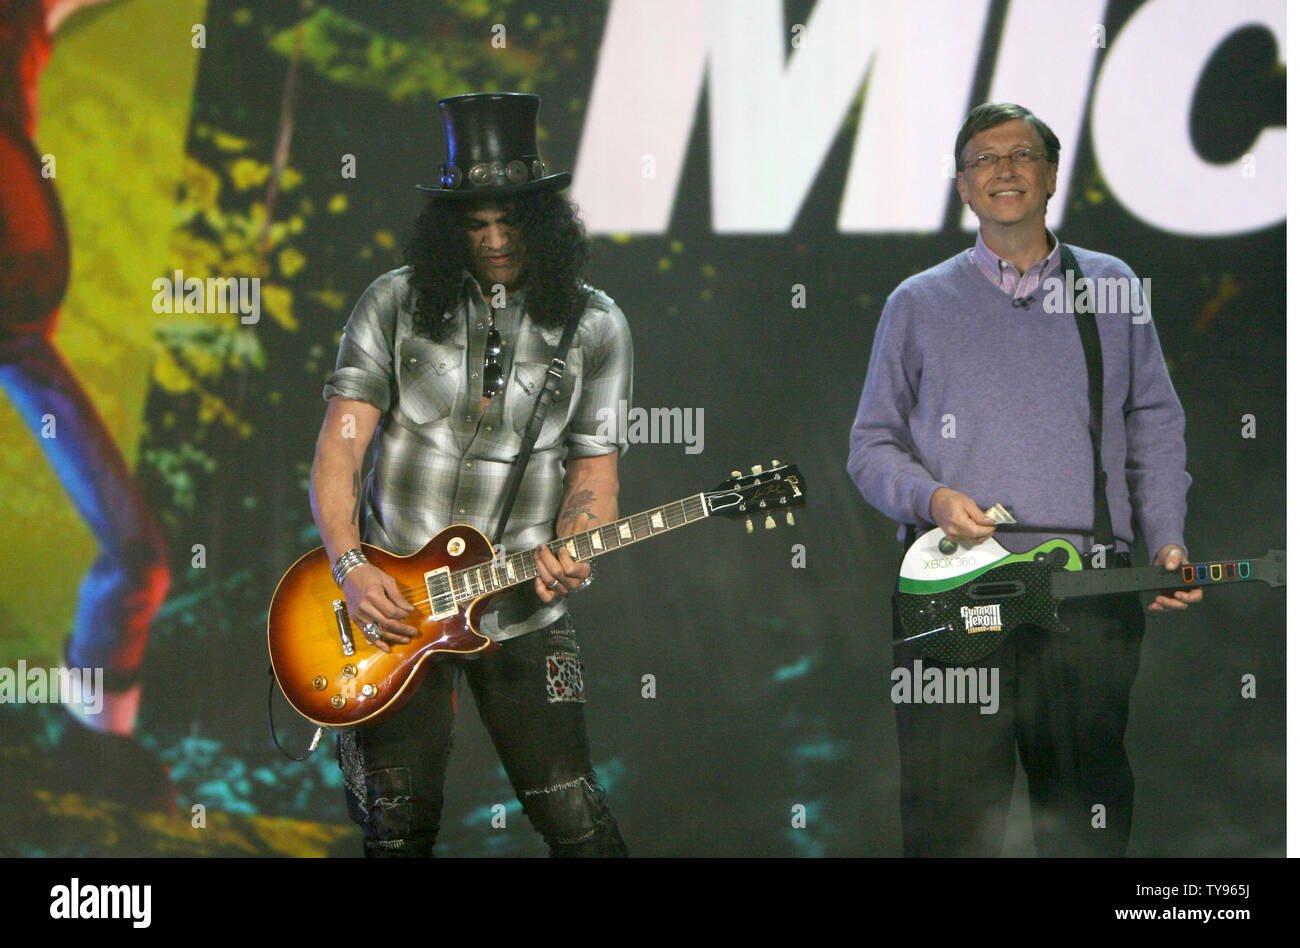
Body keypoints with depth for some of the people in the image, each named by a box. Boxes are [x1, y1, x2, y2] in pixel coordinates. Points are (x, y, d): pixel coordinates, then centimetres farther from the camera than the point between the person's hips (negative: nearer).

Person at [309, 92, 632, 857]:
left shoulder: (594, 327, 3)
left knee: (575, 821, -6)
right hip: (389, 603, 0)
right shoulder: (397, 303, 2)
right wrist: (351, 568, -15)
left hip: (522, 616, 0)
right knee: (400, 831, 3)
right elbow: (338, 448, -2)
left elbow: (595, 467, 4)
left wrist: (567, 554, -17)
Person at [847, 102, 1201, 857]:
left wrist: (1168, 542, 2)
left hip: (1089, 596, 1)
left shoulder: (1111, 288, 15)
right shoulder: (918, 304, 13)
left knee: (1088, 822, 3)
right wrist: (930, 497, -7)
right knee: (950, 824, -6)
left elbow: (1155, 426, 15)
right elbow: (872, 445, 13)